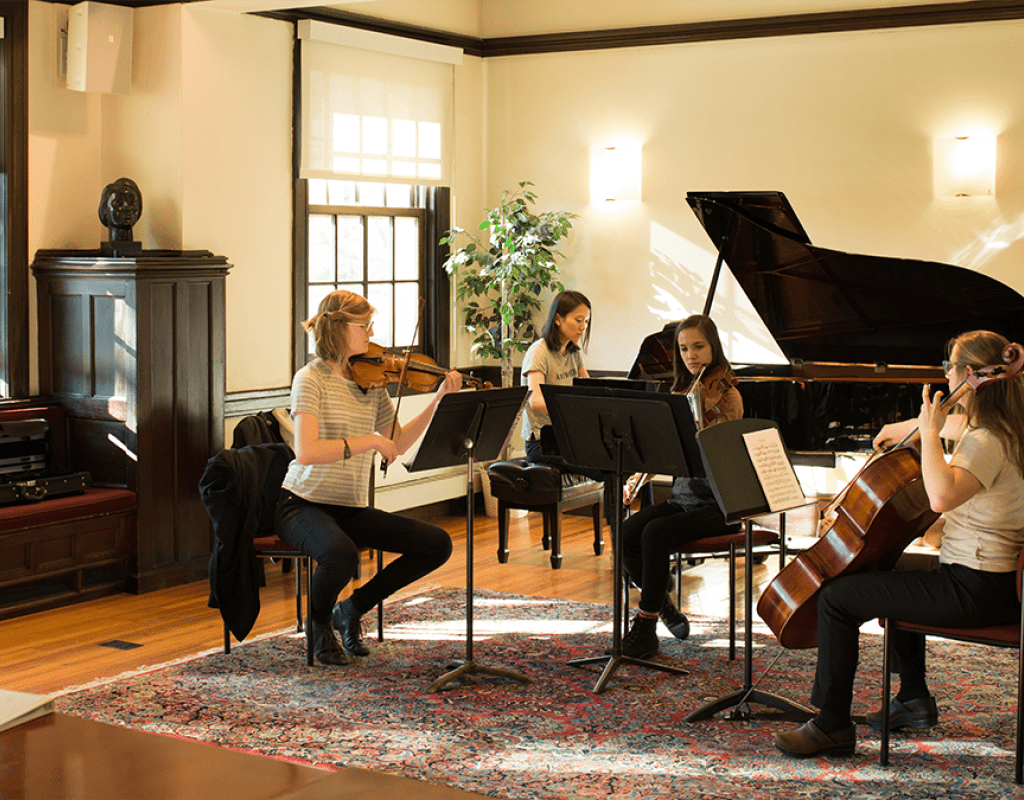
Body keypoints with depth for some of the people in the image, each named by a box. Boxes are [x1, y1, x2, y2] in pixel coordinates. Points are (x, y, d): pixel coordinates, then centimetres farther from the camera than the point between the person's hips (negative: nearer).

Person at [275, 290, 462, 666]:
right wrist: (370, 440, -26)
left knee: (437, 544, -8)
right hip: (305, 504, -6)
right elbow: (306, 452, -26)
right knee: (342, 553, -38)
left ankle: (352, 609, 8)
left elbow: (398, 444, 10)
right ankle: (320, 623, -3)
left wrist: (438, 398, 2)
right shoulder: (311, 378, -13)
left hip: (352, 508, 7)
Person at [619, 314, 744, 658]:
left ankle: (645, 627, -19)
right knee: (626, 534, -20)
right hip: (683, 495, 6)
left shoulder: (728, 396, -7)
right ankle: (664, 607, 1)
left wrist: (698, 411, -28)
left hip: (718, 504, -6)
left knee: (655, 533, -31)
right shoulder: (681, 391, 13)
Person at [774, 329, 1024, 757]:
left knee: (837, 597, -10)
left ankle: (832, 725, -1)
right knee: (890, 579, 36)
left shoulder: (986, 441, -23)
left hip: (972, 590, -11)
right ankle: (914, 699, 38)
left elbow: (941, 496, -42)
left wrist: (929, 431, -30)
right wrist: (911, 426, 26)